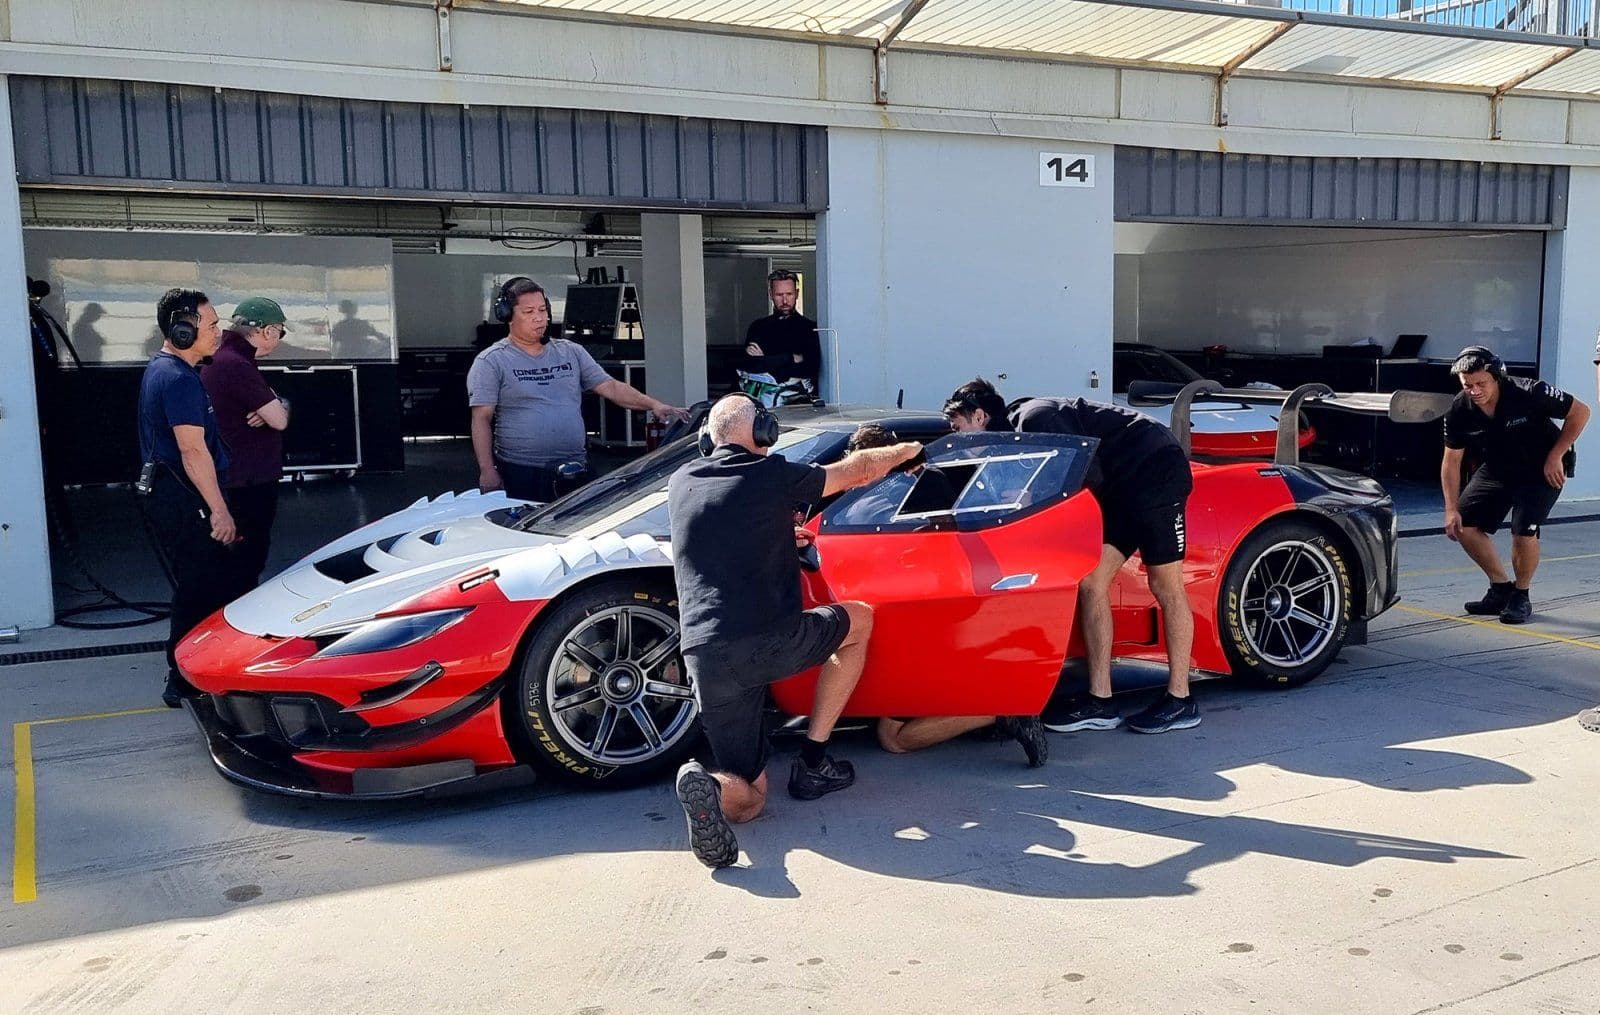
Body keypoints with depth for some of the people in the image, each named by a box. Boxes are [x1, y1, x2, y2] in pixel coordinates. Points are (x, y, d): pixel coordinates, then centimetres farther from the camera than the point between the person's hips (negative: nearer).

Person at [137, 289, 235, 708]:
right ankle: (186, 682, 2)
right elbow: (193, 451, -22)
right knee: (201, 590, -5)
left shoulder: (160, 368, 15)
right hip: (184, 500, -11)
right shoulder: (180, 379, -18)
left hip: (166, 494, 11)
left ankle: (185, 673, 27)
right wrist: (219, 510, -21)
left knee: (195, 586, 17)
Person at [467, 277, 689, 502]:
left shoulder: (571, 352, 14)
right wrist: (487, 471, -12)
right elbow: (482, 419, -4)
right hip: (520, 474, -4)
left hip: (575, 469, 4)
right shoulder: (491, 362, 1)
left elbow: (610, 386, 10)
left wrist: (653, 404, -5)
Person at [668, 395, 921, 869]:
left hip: (704, 656, 4)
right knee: (859, 619, 29)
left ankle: (710, 784, -23)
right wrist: (904, 451, 37)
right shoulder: (773, 475, 2)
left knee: (747, 798, 16)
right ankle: (812, 762, 23)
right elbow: (856, 471, 17)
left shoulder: (680, 484, 15)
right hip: (773, 642, -4)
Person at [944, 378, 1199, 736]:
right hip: (1125, 486, 9)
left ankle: (1180, 700, 4)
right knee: (1091, 583, 0)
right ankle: (1100, 701, 1)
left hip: (1156, 469, -9)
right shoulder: (1019, 433, 8)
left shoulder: (1033, 418, -20)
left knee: (1165, 587, -4)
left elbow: (1088, 475, -22)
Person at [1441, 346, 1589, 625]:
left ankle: (1521, 597, 3)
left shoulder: (1529, 393, -28)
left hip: (1542, 470, -4)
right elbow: (1451, 461, -8)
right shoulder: (1459, 411, -17)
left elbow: (1580, 412, -15)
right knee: (1464, 525, -7)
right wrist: (1451, 510, -13)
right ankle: (1501, 588, 13)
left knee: (1524, 530, -21)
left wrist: (1555, 457, -17)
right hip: (1496, 471, 5)